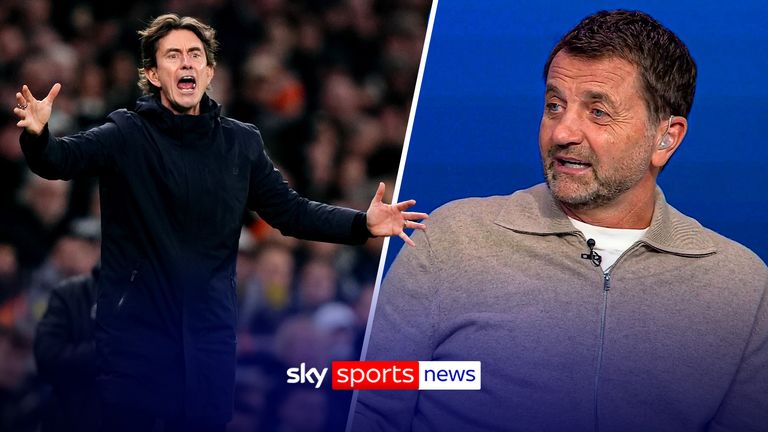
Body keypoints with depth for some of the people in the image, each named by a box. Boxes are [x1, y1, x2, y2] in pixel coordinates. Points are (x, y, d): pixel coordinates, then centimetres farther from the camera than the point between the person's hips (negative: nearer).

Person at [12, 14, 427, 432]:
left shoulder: (241, 142, 6)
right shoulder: (127, 134, -6)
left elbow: (290, 211, 9)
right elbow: (63, 158, -21)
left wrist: (363, 223, -5)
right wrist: (37, 136, -44)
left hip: (209, 327, 3)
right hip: (135, 324, -3)